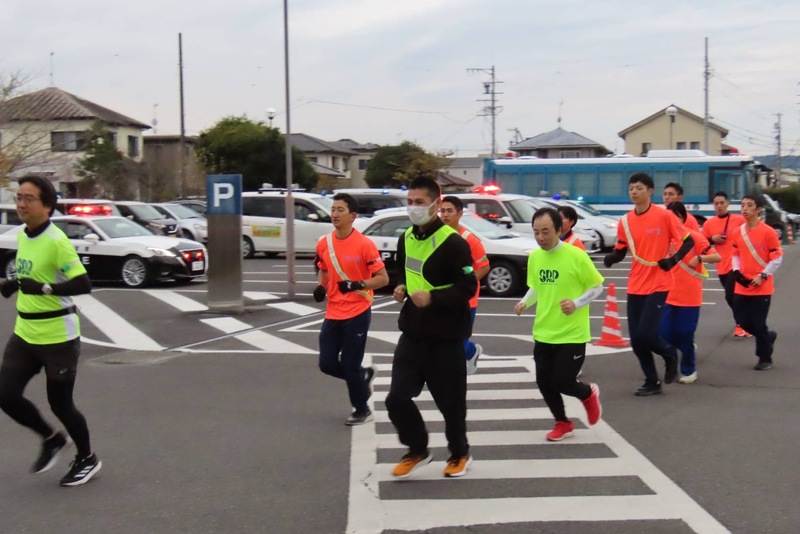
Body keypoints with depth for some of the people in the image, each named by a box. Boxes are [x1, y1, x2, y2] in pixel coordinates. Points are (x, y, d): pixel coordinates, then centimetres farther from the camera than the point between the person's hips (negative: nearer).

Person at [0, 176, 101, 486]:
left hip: (58, 336, -7)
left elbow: (83, 284, -23)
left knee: (60, 403, 4)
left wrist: (43, 289, -30)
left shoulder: (56, 241, -18)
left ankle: (87, 459, 28)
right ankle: (52, 439, 25)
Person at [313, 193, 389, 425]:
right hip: (333, 313, 6)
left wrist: (357, 284, -27)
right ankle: (364, 376, 33)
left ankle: (362, 410, 22)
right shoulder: (324, 243, 2)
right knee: (327, 363, 4)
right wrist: (321, 287, -2)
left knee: (349, 364, -1)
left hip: (357, 313, -6)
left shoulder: (364, 244, -15)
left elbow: (383, 278, -12)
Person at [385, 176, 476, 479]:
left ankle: (460, 454, 31)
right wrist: (401, 288, 2)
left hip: (446, 337, -6)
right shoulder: (406, 239, 7)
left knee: (450, 401, 7)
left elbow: (468, 288, -17)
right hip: (412, 332, 6)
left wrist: (432, 298, -28)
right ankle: (418, 451, 22)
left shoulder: (453, 243, -16)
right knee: (397, 398, 0)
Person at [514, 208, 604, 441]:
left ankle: (589, 394, 29)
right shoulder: (534, 257, 1)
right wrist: (525, 302, -5)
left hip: (572, 334, -5)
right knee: (544, 382, 7)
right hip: (543, 333, 5)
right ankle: (563, 423, 30)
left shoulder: (576, 256, -16)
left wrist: (577, 303, -22)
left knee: (561, 382, -6)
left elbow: (597, 286, -7)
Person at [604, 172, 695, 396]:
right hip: (635, 287, 5)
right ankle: (652, 382, 21)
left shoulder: (664, 215, -9)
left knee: (646, 334, -13)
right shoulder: (625, 221, 4)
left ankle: (670, 355, 20)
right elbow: (620, 252, 12)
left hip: (658, 286, -5)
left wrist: (673, 260, -19)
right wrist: (610, 258, -11)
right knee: (636, 340, 5)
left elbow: (688, 241, -3)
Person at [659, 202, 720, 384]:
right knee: (664, 334, -1)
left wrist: (699, 258, -26)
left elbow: (717, 256, -12)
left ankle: (689, 370, 20)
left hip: (689, 296, -4)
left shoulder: (694, 237, -7)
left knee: (684, 335, 0)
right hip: (668, 296, 4)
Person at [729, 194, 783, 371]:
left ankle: (765, 359, 17)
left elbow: (777, 258, -9)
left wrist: (762, 276, -17)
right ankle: (769, 336, 36)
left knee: (758, 324, -2)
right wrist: (736, 271, -2)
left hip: (762, 288, -5)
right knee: (742, 321, 8)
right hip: (742, 287, 6)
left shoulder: (768, 232, -12)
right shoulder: (737, 232, 5)